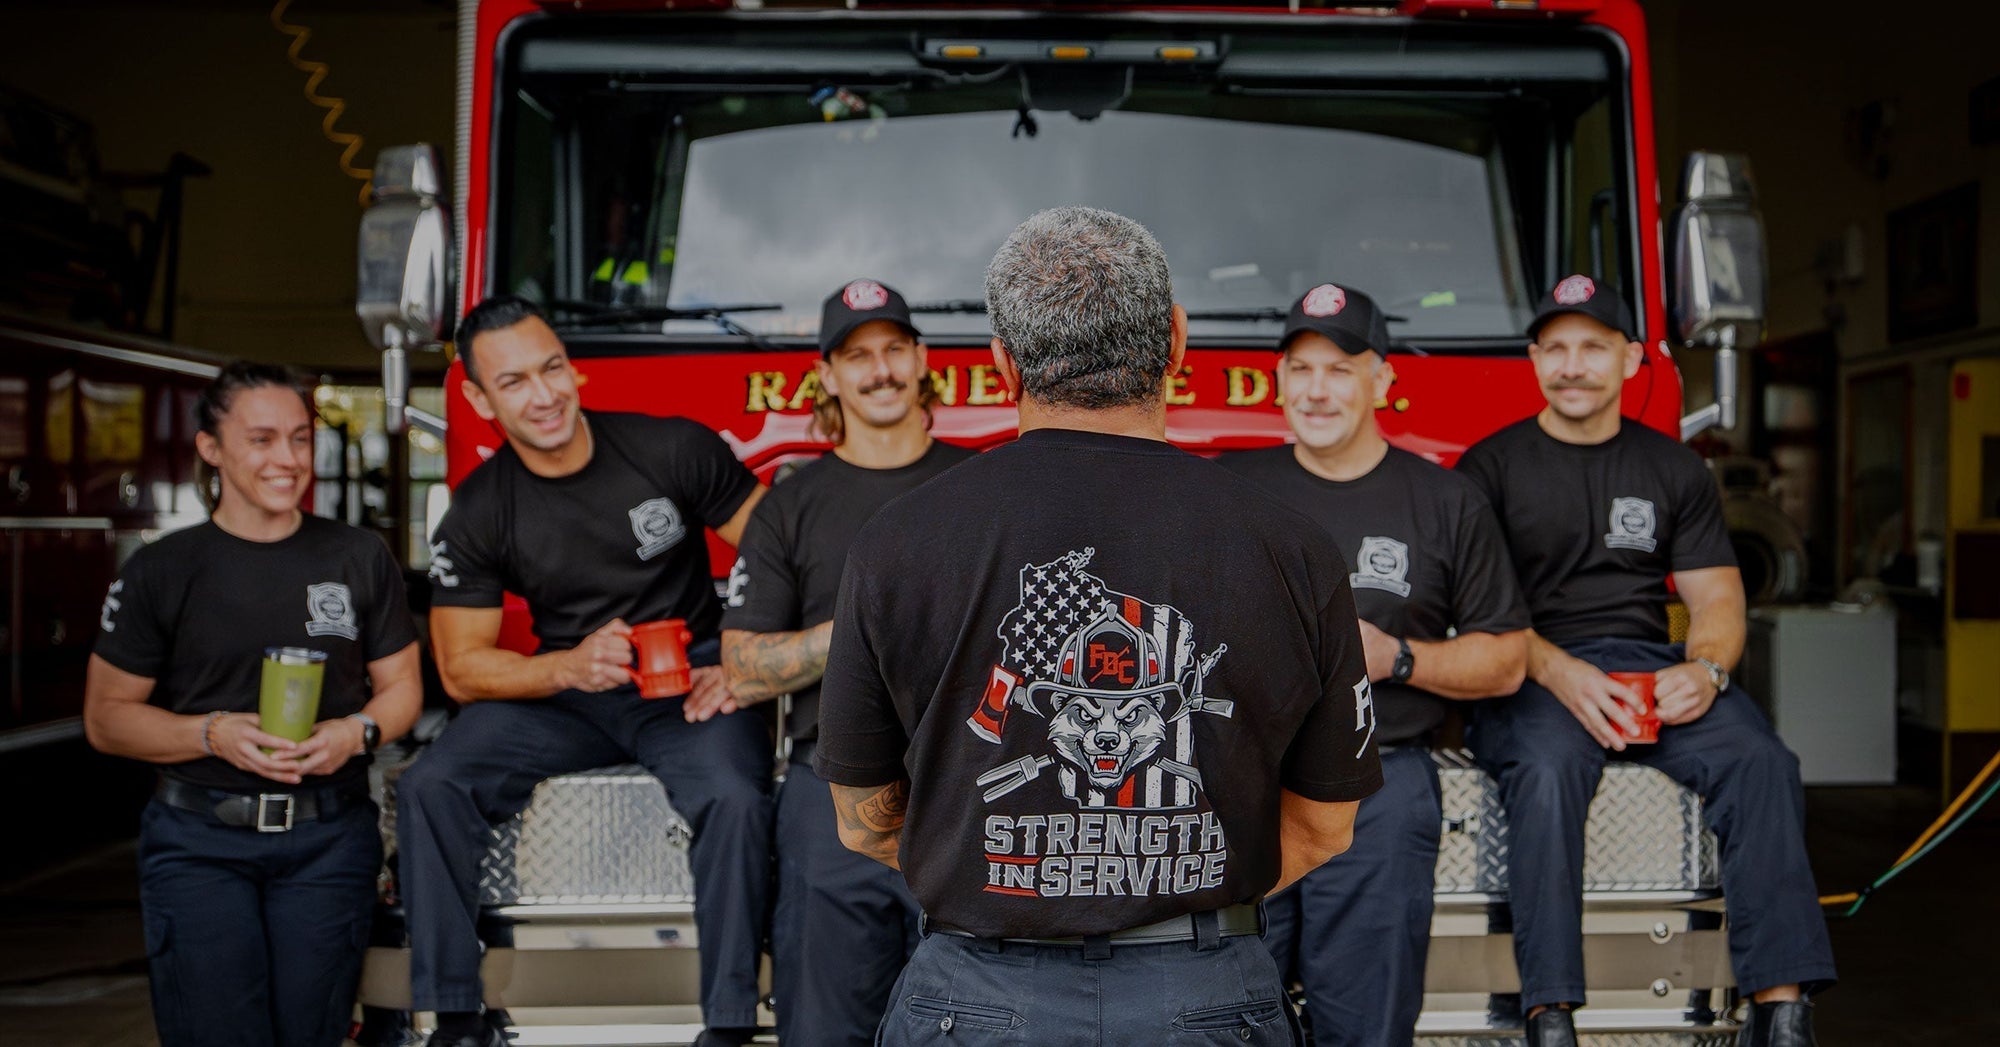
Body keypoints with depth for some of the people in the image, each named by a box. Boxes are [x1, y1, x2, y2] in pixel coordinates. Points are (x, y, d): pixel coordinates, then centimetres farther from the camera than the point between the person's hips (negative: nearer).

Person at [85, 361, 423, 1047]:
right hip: (199, 841, -1)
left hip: (328, 837, 1)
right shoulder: (161, 570, 1)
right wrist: (213, 733, -15)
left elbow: (401, 686, 11)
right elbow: (106, 716, 2)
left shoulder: (360, 559, 7)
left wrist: (356, 731, -11)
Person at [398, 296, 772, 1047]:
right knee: (429, 787, -18)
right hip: (562, 694, 3)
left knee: (735, 796, -32)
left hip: (690, 682, -2)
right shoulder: (477, 514, -3)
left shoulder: (673, 450, -10)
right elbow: (461, 668, -3)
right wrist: (570, 665, -20)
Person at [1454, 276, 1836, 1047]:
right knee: (1547, 767, -36)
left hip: (1652, 662, 3)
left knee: (1759, 759, -26)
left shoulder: (1674, 470, 17)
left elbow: (1717, 597, 12)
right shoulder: (1493, 466, 6)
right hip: (1531, 673, -3)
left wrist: (1705, 669, -11)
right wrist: (1557, 672, -21)